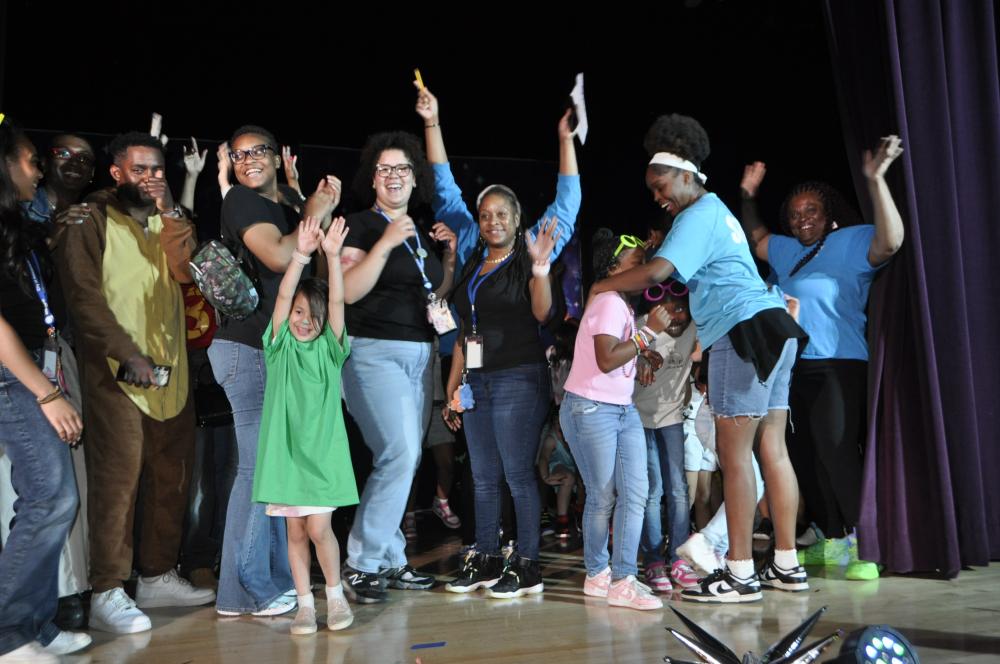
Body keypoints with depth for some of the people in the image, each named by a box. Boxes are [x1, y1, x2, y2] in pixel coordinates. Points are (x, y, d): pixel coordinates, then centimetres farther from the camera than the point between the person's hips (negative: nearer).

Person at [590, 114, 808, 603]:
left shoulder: (698, 215, -6)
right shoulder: (716, 211, 25)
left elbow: (656, 272, -19)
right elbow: (674, 279, 29)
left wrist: (603, 286, -6)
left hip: (746, 331, -10)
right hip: (771, 328, 10)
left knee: (734, 453, -8)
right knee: (772, 450, 8)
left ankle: (740, 574, -7)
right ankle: (786, 565, 12)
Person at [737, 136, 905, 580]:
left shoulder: (853, 241, -2)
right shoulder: (787, 251, 19)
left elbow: (890, 240, -21)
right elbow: (754, 238, 36)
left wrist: (875, 180, -27)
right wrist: (748, 196, 28)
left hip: (840, 364, -8)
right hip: (795, 367, 8)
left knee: (836, 451, -17)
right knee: (803, 456, 10)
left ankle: (864, 544, -11)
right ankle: (833, 541, 20)